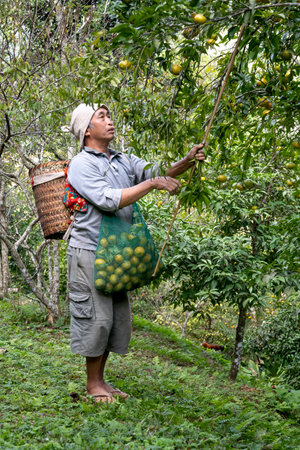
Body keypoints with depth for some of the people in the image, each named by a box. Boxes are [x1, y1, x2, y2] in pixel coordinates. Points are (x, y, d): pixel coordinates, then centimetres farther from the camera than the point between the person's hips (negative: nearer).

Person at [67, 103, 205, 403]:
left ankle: (100, 380, 21)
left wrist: (188, 161, -14)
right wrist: (152, 183, -23)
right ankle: (93, 385, 11)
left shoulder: (123, 161, 14)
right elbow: (108, 200, -22)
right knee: (97, 318, -4)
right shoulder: (81, 164, -9)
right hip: (89, 252, -7)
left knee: (117, 319, 9)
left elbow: (160, 172, 5)